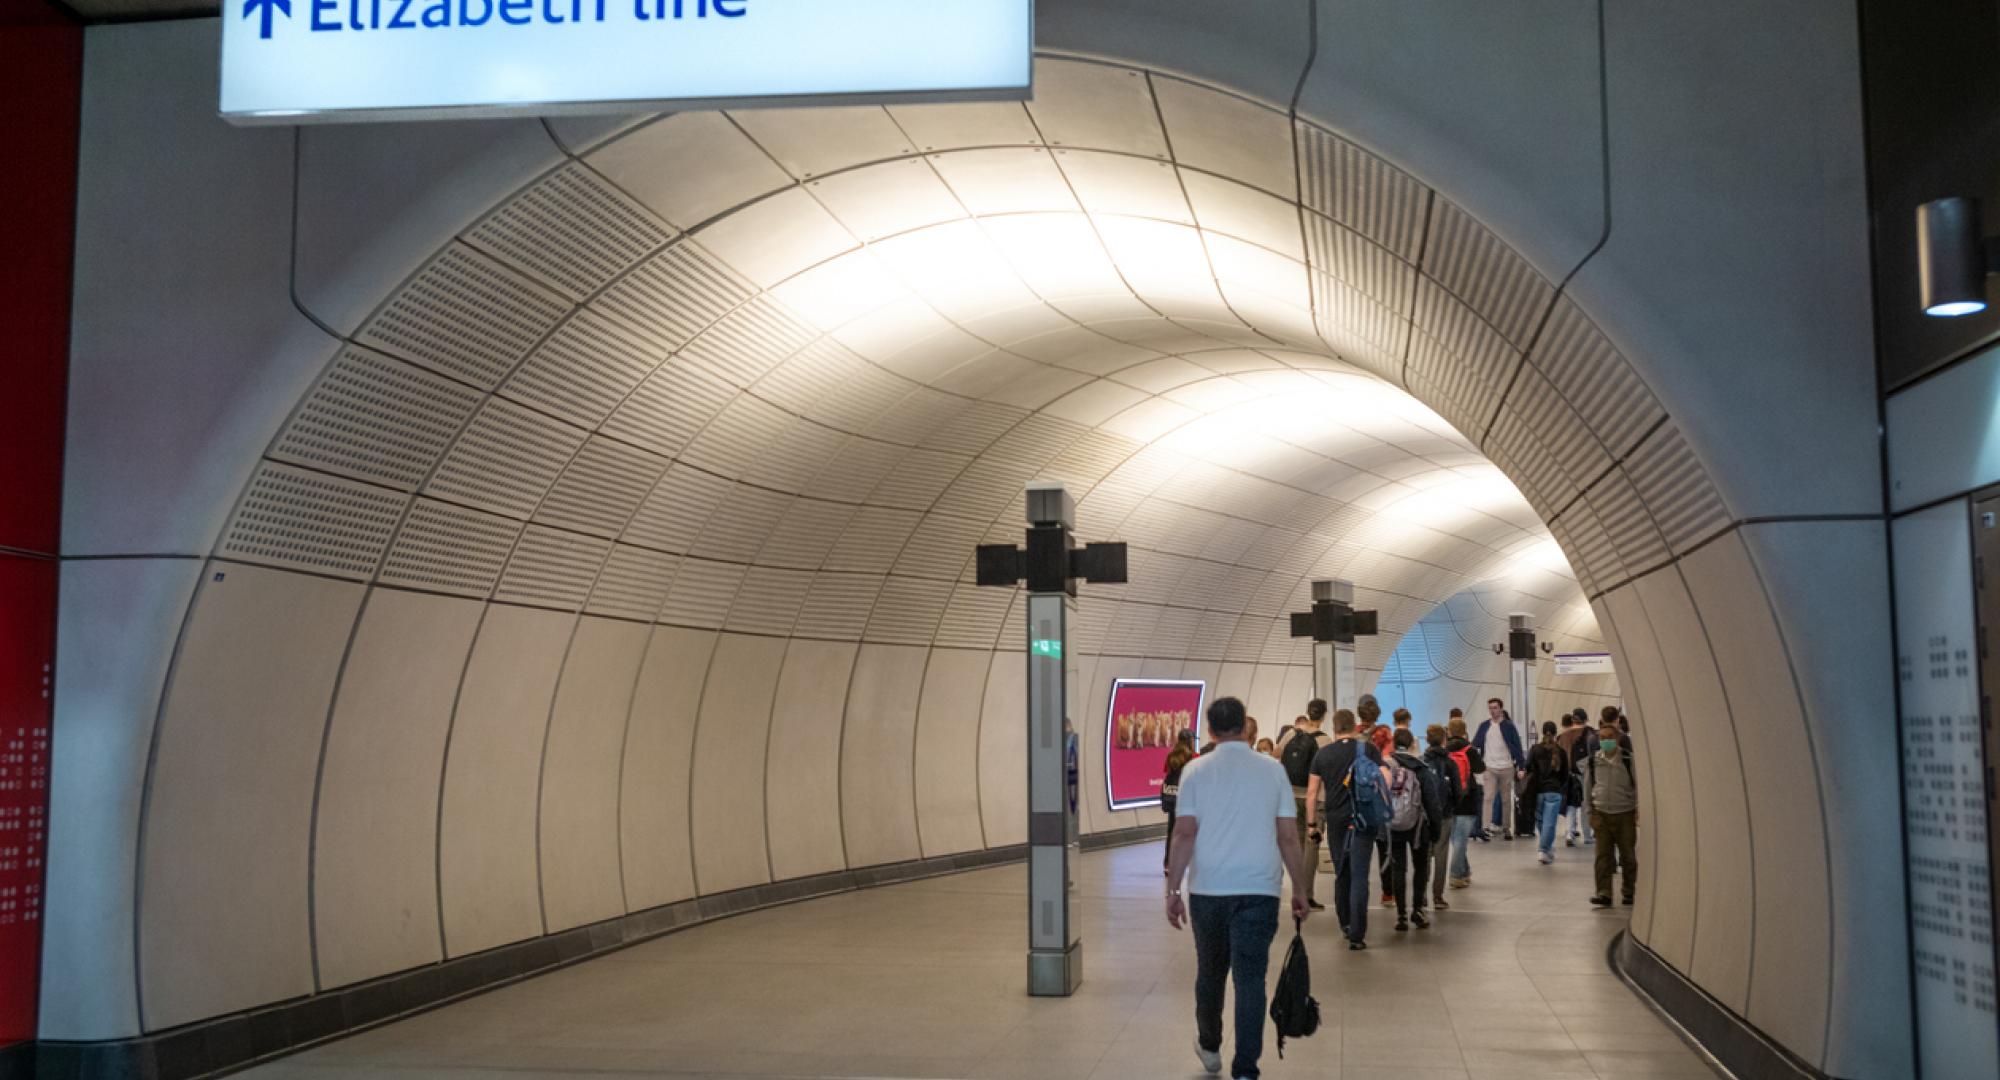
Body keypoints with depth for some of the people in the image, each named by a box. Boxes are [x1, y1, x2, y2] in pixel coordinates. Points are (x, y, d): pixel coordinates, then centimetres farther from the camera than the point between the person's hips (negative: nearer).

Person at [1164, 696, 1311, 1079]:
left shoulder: (1196, 770, -1)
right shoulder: (1273, 770, 2)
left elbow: (1184, 834, -7)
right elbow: (1288, 837, 1)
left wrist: (1172, 890, -4)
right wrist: (1300, 890, 9)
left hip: (1208, 889, 1)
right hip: (1259, 889, 0)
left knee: (1210, 972, 18)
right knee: (1250, 978, 0)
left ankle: (1209, 1046, 37)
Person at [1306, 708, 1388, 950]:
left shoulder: (1322, 754, 6)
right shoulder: (1367, 749, 0)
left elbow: (1312, 791, 5)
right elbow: (1384, 780, -9)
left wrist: (1313, 822, 12)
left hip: (1335, 819, 2)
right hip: (1362, 818, -2)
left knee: (1341, 873, 19)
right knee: (1359, 876, -3)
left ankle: (1345, 923, 31)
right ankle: (1356, 935, -9)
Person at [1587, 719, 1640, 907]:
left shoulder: (1628, 759, -8)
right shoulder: (1593, 761, 0)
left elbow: (1638, 786, -2)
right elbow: (1588, 786, 10)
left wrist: (1638, 811, -5)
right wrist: (1591, 811, 7)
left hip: (1625, 814, -2)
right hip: (1602, 814, 2)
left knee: (1628, 855, 9)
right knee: (1603, 855, -3)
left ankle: (1629, 891, 23)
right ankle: (1603, 893, -3)